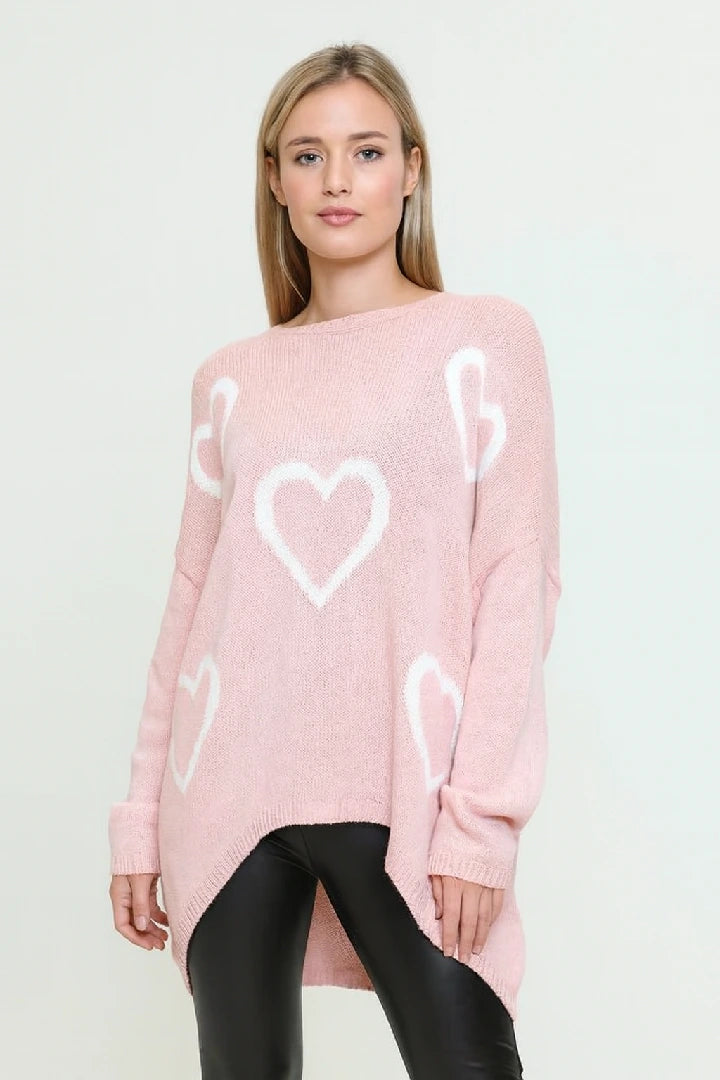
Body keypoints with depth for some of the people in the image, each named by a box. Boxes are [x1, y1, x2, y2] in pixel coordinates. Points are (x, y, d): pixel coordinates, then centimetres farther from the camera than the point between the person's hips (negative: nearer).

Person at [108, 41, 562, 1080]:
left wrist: (479, 816, -10)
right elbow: (192, 597, 14)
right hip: (232, 797, 3)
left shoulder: (485, 340, 4)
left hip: (401, 794, -3)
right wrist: (142, 817, 10)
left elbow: (519, 579, -2)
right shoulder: (231, 380, 14)